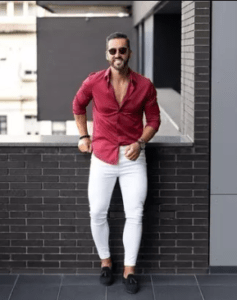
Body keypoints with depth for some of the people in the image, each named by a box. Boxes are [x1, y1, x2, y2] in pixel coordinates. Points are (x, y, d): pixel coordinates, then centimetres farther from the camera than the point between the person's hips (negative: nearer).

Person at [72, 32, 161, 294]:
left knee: (134, 215, 0)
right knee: (97, 213, 5)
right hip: (102, 157, 1)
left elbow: (153, 120, 5)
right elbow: (78, 106, 15)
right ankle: (105, 261, 26)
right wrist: (83, 136, 9)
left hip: (133, 158, 0)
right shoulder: (94, 82, -5)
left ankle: (129, 270, 12)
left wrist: (140, 143, -11)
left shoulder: (145, 85, -5)